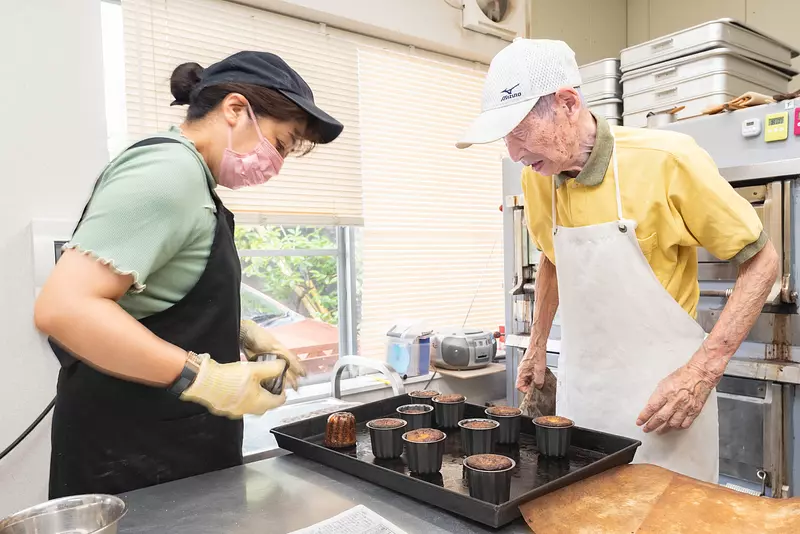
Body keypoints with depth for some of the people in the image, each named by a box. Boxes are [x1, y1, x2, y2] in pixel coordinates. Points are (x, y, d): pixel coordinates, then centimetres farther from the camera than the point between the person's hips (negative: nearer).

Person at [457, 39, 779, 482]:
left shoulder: (666, 159, -16)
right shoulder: (536, 179, 0)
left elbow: (761, 261, -8)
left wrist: (704, 370, -16)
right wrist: (537, 345, 16)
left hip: (662, 396, -5)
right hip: (579, 392, 5)